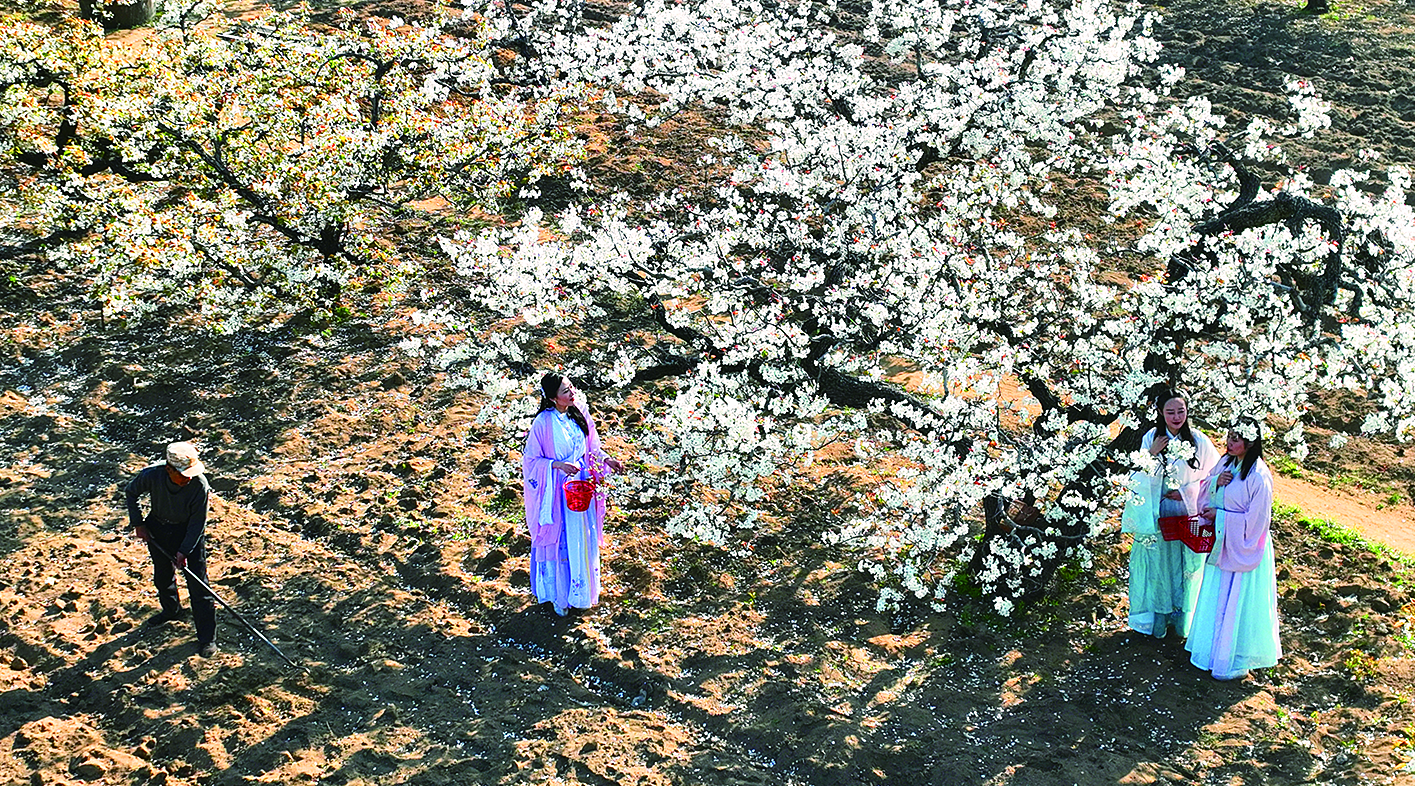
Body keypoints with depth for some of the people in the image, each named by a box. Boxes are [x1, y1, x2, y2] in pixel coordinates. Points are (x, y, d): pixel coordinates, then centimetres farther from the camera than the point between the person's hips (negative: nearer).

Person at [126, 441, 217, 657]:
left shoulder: (200, 485, -32)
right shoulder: (151, 475, -27)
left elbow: (198, 523, -20)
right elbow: (131, 492, -3)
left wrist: (184, 551, -22)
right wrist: (138, 523, -4)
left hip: (189, 531, -3)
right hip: (158, 528, 3)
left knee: (198, 584, -5)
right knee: (163, 575, 21)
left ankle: (206, 638, 5)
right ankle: (171, 610, 52)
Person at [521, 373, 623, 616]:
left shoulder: (579, 414, -4)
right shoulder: (544, 423, -20)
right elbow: (531, 460, -13)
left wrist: (605, 460, -7)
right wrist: (557, 465, -26)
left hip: (581, 483, 5)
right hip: (557, 490, -5)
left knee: (582, 539, 17)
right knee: (559, 541, 8)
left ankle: (580, 589, 36)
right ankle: (558, 595, 26)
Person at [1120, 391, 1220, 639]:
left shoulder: (1198, 440, -7)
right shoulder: (1151, 438, -5)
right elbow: (1144, 480, -5)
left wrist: (1186, 492, -10)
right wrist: (1152, 454, -22)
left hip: (1189, 516, 0)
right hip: (1158, 515, 0)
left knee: (1186, 568, 7)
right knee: (1159, 565, 9)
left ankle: (1183, 619, 23)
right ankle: (1159, 619, 22)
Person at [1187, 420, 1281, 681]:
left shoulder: (1259, 477, -21)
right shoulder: (1227, 462, 2)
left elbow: (1254, 520, -20)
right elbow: (1205, 488, 13)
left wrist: (1218, 515, -15)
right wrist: (1216, 481, -9)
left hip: (1243, 548, -8)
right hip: (1222, 543, 8)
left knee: (1237, 605, 3)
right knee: (1216, 598, 18)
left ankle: (1235, 662, 16)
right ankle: (1215, 650, 34)